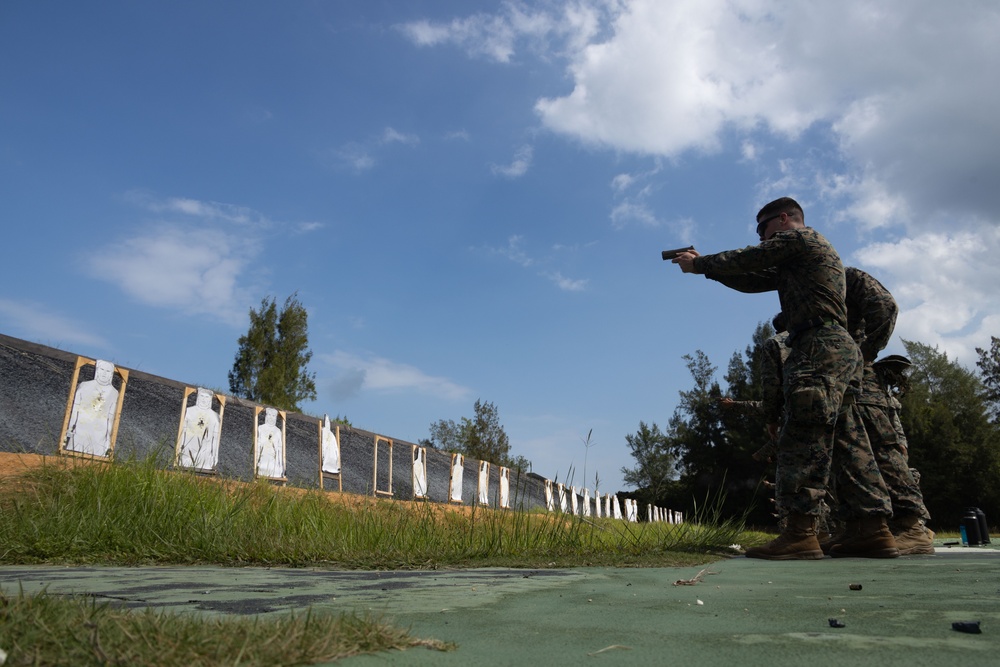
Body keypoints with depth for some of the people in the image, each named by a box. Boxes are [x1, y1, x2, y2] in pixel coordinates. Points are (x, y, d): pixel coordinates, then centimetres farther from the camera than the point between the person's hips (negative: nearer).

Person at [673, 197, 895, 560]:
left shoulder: (799, 238, 3)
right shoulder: (795, 263, 31)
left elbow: (746, 260, 2)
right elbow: (753, 280, 27)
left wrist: (698, 264, 14)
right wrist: (707, 267, 24)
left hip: (820, 346, -10)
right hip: (843, 350, 10)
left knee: (804, 437, -15)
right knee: (846, 440, 6)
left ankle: (800, 532, -19)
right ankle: (875, 529, 4)